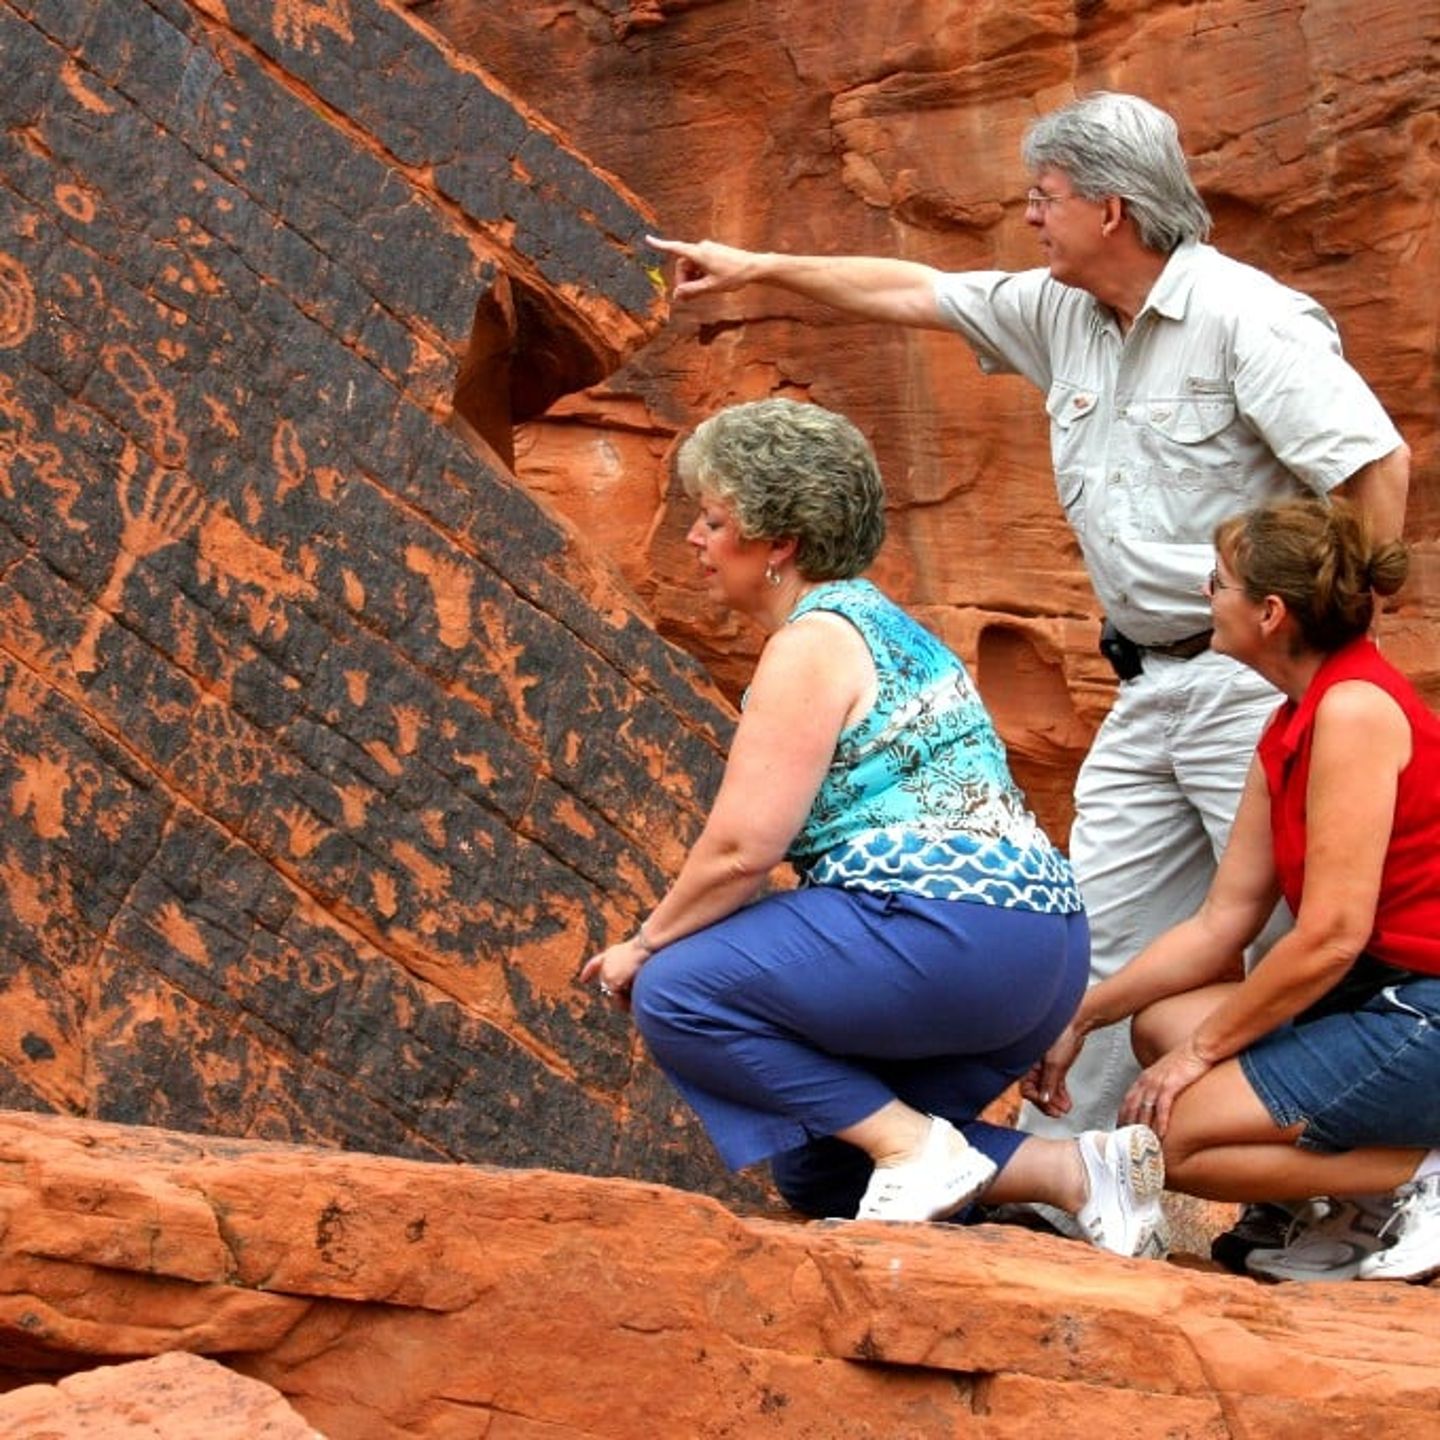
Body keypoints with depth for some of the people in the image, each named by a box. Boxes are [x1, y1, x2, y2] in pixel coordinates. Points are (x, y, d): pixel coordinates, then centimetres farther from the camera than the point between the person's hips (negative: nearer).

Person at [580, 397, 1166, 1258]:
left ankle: (913, 1145, -11)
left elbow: (741, 849, -14)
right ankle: (1075, 1168, 4)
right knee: (812, 1170, 16)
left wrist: (644, 945, 0)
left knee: (674, 994, -7)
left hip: (950, 930, -10)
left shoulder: (813, 641, -8)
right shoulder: (875, 619, 22)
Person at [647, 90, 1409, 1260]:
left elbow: (1378, 466, -17)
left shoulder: (1246, 319, -14)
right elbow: (910, 291, 22)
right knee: (1103, 928, 7)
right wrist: (760, 268, 26)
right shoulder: (1060, 315, 10)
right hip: (1150, 685, 8)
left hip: (1251, 683, -8)